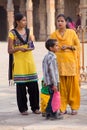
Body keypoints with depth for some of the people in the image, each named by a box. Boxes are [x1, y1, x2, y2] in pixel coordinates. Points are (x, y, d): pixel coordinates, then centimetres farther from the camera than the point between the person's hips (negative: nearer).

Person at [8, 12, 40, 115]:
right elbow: (10, 50, -5)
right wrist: (19, 49, -21)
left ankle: (35, 107, 14)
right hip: (19, 62, -4)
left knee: (33, 86, 3)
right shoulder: (12, 33, -4)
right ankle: (23, 108, 9)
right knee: (21, 86, -1)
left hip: (29, 60, 4)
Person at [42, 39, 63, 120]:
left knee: (52, 98, 16)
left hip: (48, 82, 9)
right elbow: (51, 71, -20)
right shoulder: (52, 57, -16)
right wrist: (55, 84, -19)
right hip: (53, 82, -9)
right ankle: (54, 115, 4)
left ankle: (48, 113, 20)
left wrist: (45, 81, 22)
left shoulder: (46, 57, 13)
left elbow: (45, 70, 18)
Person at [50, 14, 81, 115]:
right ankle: (62, 108, 7)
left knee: (72, 85, 0)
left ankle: (74, 107, 9)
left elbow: (78, 46, 6)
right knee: (61, 86, 0)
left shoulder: (72, 32, 4)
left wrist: (68, 47, -10)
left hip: (71, 62, -1)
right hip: (58, 62, 1)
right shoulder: (53, 35, 8)